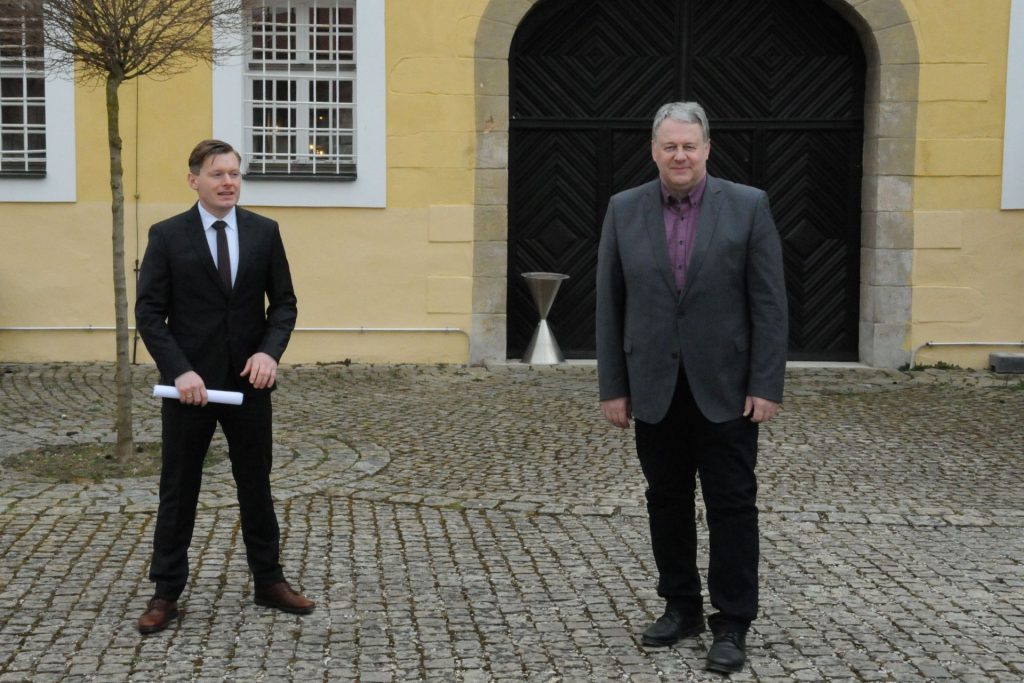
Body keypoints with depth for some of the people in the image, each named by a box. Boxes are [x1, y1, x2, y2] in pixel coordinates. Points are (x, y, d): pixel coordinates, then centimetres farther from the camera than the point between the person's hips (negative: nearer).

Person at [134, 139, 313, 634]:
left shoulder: (264, 231, 4)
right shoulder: (167, 236, -3)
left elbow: (283, 302, 5)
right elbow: (149, 313, -6)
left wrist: (270, 351, -13)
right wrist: (180, 371, -18)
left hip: (249, 380, 2)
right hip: (190, 382, -2)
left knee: (256, 485, 12)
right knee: (178, 489, 6)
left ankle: (269, 581, 24)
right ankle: (166, 593, 15)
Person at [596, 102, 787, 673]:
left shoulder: (748, 206, -3)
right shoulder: (624, 210, 3)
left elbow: (769, 303, -5)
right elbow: (610, 306, 4)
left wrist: (767, 386, -10)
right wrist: (613, 387, 0)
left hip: (725, 387, -2)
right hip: (655, 389, 3)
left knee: (732, 504, 2)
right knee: (667, 501, 11)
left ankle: (732, 624, 10)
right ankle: (682, 608, 26)